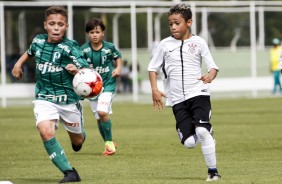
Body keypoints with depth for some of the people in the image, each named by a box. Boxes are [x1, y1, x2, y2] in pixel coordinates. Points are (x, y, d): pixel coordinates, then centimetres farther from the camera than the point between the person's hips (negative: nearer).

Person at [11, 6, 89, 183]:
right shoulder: (38, 41, -3)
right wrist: (19, 64, 15)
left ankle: (80, 135, 54)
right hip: (44, 97, 2)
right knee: (46, 131, -26)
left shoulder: (70, 47, -17)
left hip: (68, 99, -2)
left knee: (77, 141, 14)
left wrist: (77, 71, -44)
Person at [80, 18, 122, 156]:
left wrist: (118, 68, -2)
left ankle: (109, 142, -5)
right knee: (99, 118, 7)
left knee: (102, 112, -22)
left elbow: (118, 57, 14)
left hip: (108, 84, -2)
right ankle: (108, 144, 26)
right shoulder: (84, 50, -8)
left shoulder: (109, 47, -7)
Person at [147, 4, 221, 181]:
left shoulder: (198, 42, 3)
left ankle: (213, 171, -9)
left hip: (198, 93, -2)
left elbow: (213, 67, 2)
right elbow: (153, 68, 14)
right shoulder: (165, 44, 6)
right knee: (189, 142, -7)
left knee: (202, 131, -22)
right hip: (177, 100, 2)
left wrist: (210, 76, -21)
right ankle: (208, 134, 27)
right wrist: (154, 89, 0)